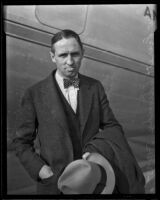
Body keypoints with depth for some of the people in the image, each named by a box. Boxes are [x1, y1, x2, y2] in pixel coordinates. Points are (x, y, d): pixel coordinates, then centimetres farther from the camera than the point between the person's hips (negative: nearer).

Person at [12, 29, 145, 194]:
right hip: (56, 184, -1)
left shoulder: (95, 87, 1)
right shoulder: (34, 94, -6)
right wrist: (43, 172, -14)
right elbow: (22, 142, -1)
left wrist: (97, 150, -19)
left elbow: (112, 128, 1)